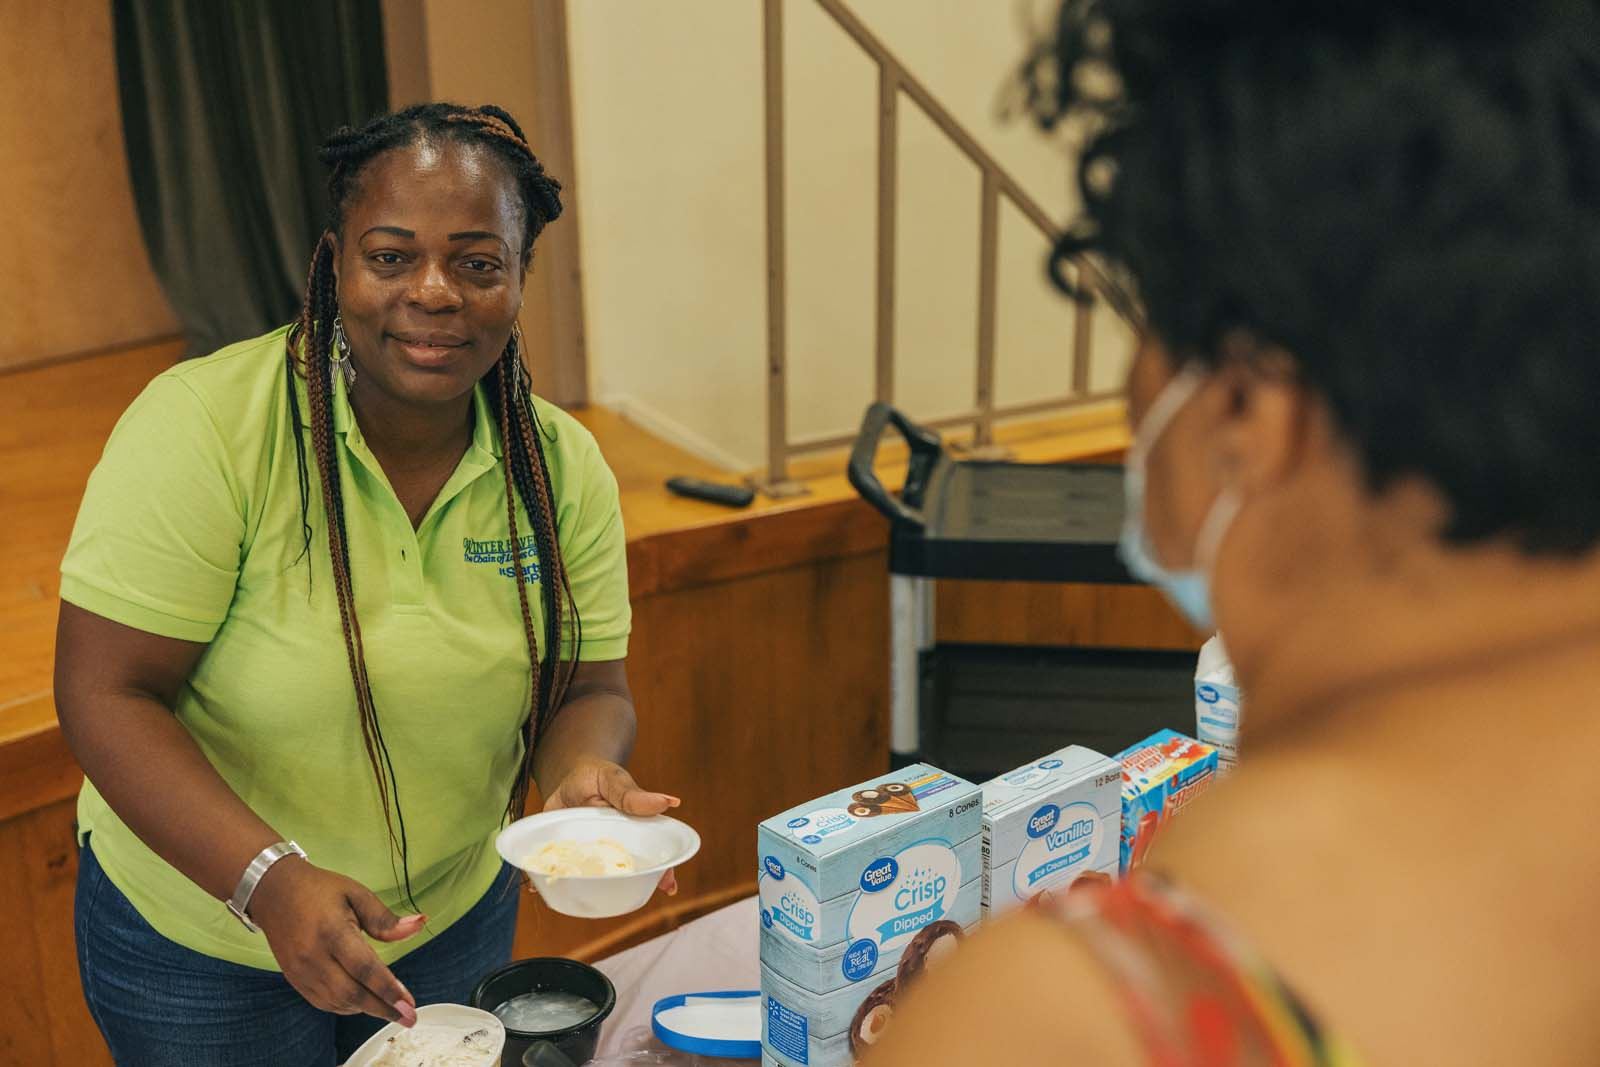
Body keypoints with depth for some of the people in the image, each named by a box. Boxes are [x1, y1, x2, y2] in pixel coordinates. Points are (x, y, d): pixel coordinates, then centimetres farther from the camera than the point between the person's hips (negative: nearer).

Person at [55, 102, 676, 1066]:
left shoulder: (563, 465, -10)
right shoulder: (203, 427, -23)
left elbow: (590, 688, -4)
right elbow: (107, 694, -23)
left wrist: (583, 772, -27)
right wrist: (270, 880, -34)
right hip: (199, 929, -3)